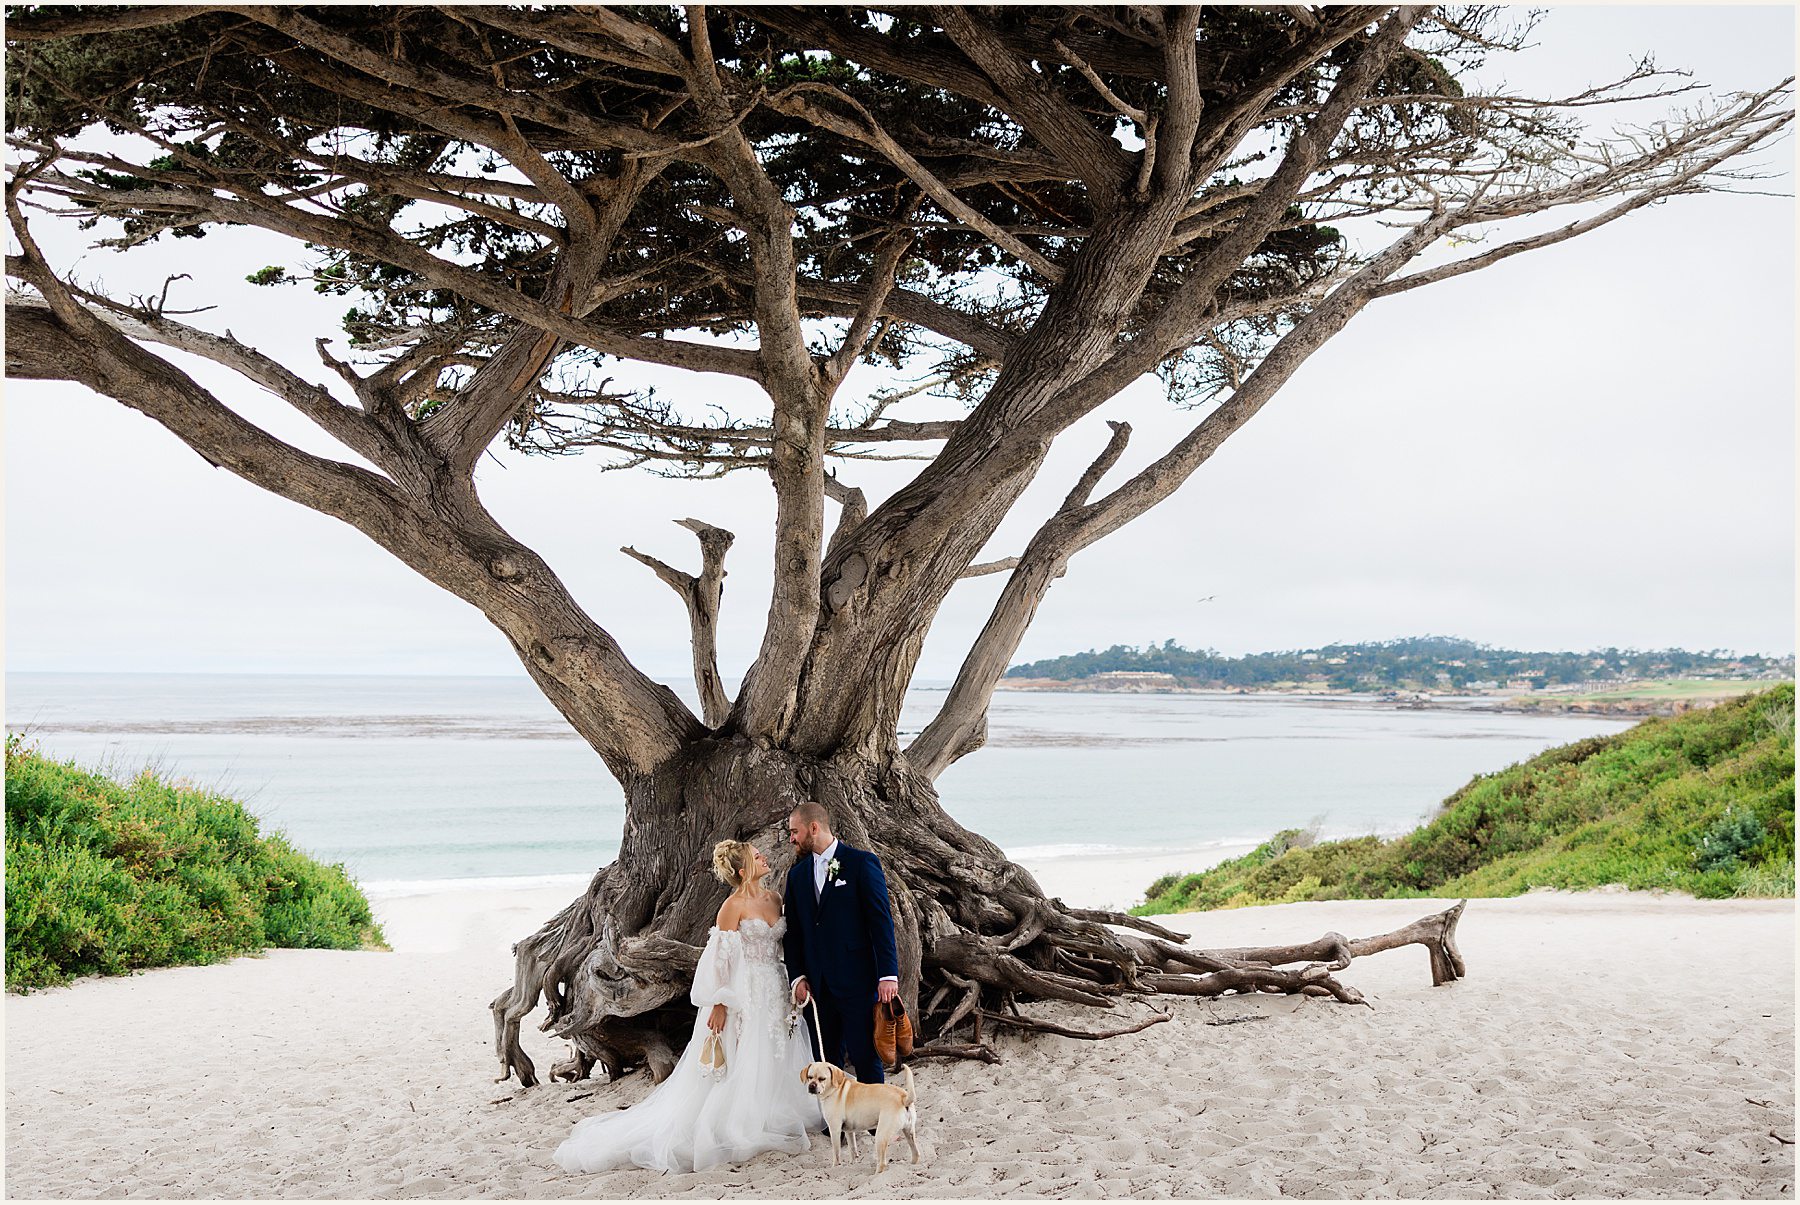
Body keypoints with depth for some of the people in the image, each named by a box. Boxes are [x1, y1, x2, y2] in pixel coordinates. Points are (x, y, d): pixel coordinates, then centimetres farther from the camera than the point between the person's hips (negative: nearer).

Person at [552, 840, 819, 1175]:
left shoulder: (773, 898, 8)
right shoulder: (734, 905, -13)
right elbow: (721, 957, -14)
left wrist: (790, 987, 14)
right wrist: (719, 1005, -17)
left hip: (775, 992, 7)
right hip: (745, 993, -7)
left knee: (774, 1058, 10)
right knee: (741, 1064, -2)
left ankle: (767, 1122, 23)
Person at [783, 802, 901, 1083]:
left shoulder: (862, 863, -4)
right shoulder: (798, 873, 13)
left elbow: (881, 921, -7)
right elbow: (794, 931, 16)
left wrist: (888, 974, -13)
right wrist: (798, 976, 4)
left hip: (857, 983, -5)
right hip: (817, 985, 5)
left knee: (866, 1059, -3)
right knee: (826, 1062, 8)